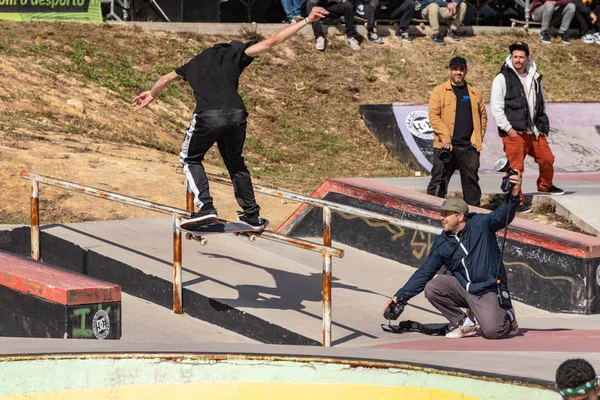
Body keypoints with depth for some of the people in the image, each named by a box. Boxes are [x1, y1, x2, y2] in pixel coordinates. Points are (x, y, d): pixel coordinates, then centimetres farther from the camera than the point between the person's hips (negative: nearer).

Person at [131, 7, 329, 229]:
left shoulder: (197, 62, 30)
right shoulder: (236, 53, 21)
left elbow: (167, 79, 44)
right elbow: (272, 41, 13)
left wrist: (152, 94, 62)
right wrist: (307, 21, 16)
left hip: (208, 115, -1)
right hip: (236, 114, 1)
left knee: (190, 159, 19)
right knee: (235, 162, 22)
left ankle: (206, 208, 0)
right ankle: (252, 216, 24)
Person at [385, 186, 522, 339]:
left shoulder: (480, 224, -8)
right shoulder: (441, 244, 3)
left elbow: (502, 215, -23)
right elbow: (424, 273, 5)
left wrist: (513, 194, -44)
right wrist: (400, 297, -1)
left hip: (488, 291, -5)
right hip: (462, 288, 5)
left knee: (492, 331, -26)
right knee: (431, 288, -17)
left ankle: (507, 317, 12)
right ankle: (462, 323, 0)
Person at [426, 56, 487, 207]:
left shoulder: (475, 93, 13)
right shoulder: (439, 91, 1)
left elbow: (483, 116, 18)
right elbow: (433, 116, -6)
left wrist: (479, 137, 6)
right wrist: (445, 137, -15)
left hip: (469, 145, 3)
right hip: (446, 146, -3)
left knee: (471, 181, 8)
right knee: (439, 181, -3)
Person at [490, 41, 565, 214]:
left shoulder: (535, 78, 12)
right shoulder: (502, 78, -6)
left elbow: (542, 104, 23)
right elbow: (496, 107, -10)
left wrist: (543, 127, 16)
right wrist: (508, 128, -15)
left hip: (534, 132, 6)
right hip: (514, 133, -6)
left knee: (547, 159, 14)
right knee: (516, 168, -6)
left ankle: (545, 185, 40)